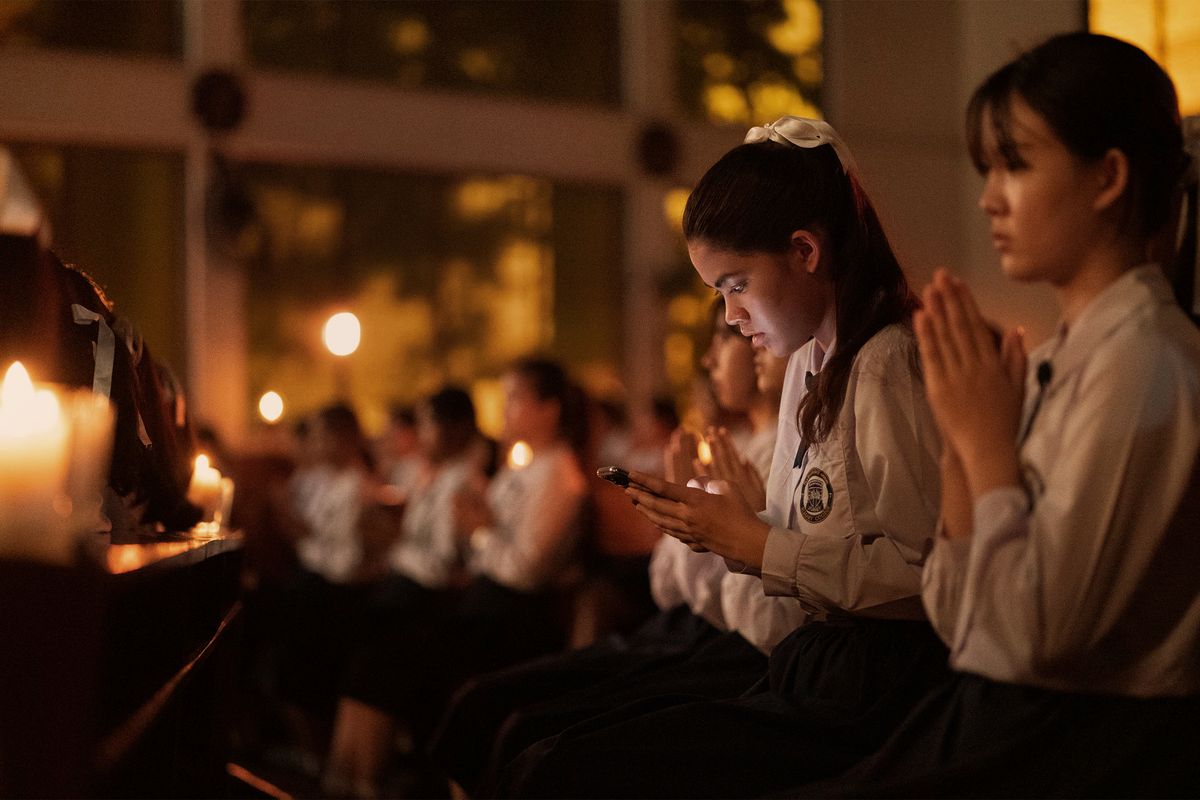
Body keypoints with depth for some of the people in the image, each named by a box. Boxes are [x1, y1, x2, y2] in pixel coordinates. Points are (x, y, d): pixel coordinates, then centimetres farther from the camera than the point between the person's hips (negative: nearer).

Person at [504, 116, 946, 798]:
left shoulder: (888, 364, -13)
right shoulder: (812, 364, 17)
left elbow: (918, 573, -20)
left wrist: (755, 544, -14)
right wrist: (720, 526, 1)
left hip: (874, 692, -9)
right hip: (813, 668, 9)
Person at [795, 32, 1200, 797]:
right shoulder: (1051, 365, 10)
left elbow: (1039, 633, -19)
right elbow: (960, 621, 9)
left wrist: (990, 442, -11)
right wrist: (965, 448, -2)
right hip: (1002, 723, 8)